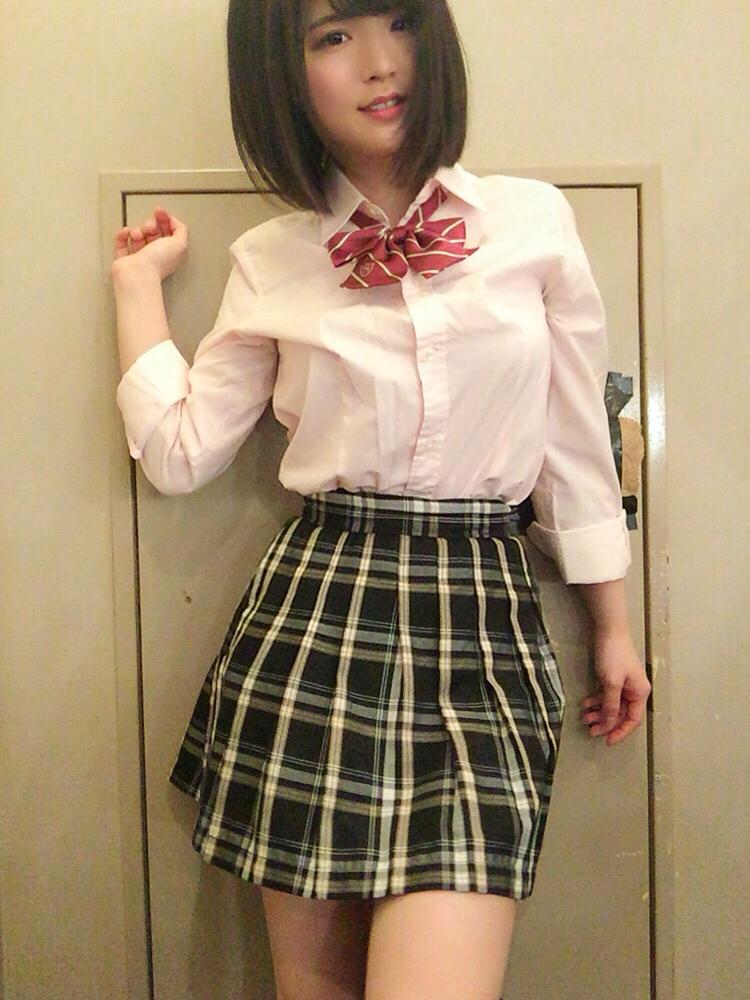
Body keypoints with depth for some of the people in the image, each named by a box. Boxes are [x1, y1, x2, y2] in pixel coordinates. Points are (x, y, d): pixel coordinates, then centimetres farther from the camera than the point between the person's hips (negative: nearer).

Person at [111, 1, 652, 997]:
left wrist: (613, 625, 13)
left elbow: (577, 443, 10)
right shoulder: (269, 261, 7)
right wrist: (139, 284, 11)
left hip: (484, 616, -1)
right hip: (313, 613, 1)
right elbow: (179, 454, 5)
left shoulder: (536, 221, 5)